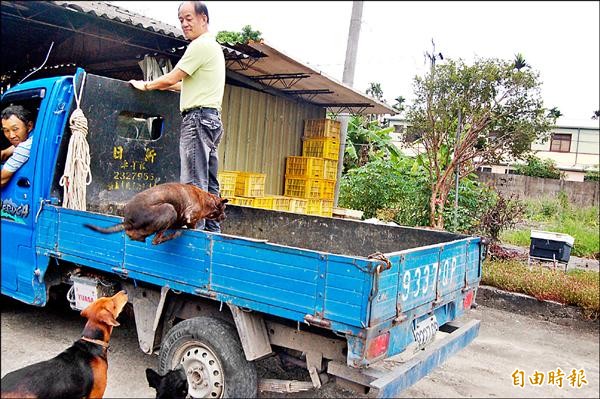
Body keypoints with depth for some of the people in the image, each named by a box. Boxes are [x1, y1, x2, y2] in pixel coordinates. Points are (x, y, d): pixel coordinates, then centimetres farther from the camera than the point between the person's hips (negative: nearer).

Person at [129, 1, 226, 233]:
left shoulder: (201, 45, -7)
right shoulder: (213, 46, 24)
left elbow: (171, 79, -6)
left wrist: (146, 86, 10)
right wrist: (162, 85, 30)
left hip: (198, 117, -10)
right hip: (212, 117, 10)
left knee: (193, 183, -12)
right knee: (209, 184, 8)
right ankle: (212, 231, 11)